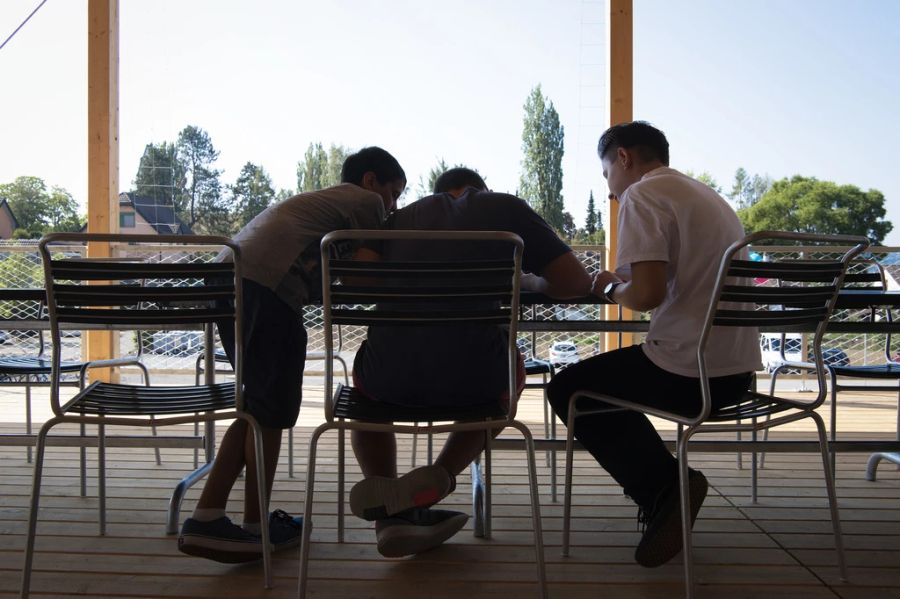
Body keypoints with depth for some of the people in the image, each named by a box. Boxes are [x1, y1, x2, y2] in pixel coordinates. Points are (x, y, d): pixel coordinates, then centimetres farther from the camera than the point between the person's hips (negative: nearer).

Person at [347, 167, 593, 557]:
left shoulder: (404, 215, 21)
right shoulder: (505, 207, 14)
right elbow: (577, 282, 11)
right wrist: (529, 282, 31)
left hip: (391, 379, 2)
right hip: (470, 381, -2)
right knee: (511, 372, 35)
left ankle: (390, 517, 20)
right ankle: (437, 478, 16)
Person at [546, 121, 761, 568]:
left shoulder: (641, 195, -10)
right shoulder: (707, 195, 17)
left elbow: (647, 294, -22)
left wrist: (611, 288, 0)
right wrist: (624, 282, 20)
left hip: (688, 371, -9)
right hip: (737, 370, 9)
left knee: (567, 390, 10)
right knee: (607, 380, 28)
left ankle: (662, 488, 3)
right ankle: (667, 488, 19)